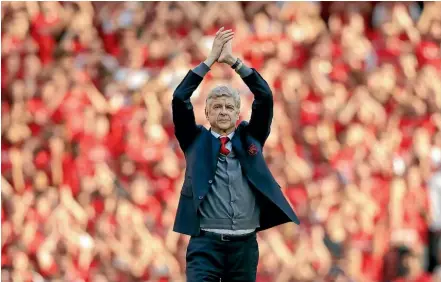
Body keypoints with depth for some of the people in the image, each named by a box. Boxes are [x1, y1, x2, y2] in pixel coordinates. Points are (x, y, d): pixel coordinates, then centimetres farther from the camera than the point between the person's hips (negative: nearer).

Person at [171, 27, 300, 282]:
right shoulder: (197, 140, 10)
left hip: (245, 244, 2)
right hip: (205, 242, -2)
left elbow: (265, 98, 3)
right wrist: (211, 60, -4)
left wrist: (234, 61, -2)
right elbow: (179, 99, -2)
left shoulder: (249, 137, 13)